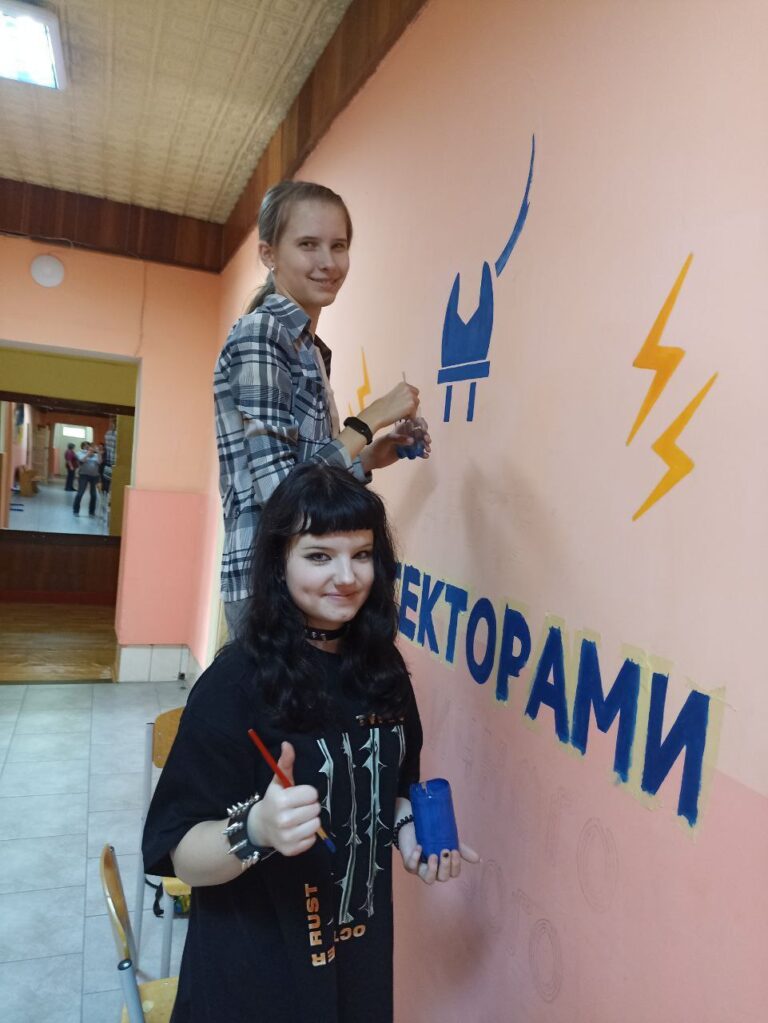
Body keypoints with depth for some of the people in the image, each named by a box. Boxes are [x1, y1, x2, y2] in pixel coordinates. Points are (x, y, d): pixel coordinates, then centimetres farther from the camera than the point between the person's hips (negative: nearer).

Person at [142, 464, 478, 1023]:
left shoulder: (381, 667, -6)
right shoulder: (237, 683, -22)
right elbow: (185, 858, -20)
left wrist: (407, 828, -8)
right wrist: (256, 830, -37)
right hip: (254, 973, -5)